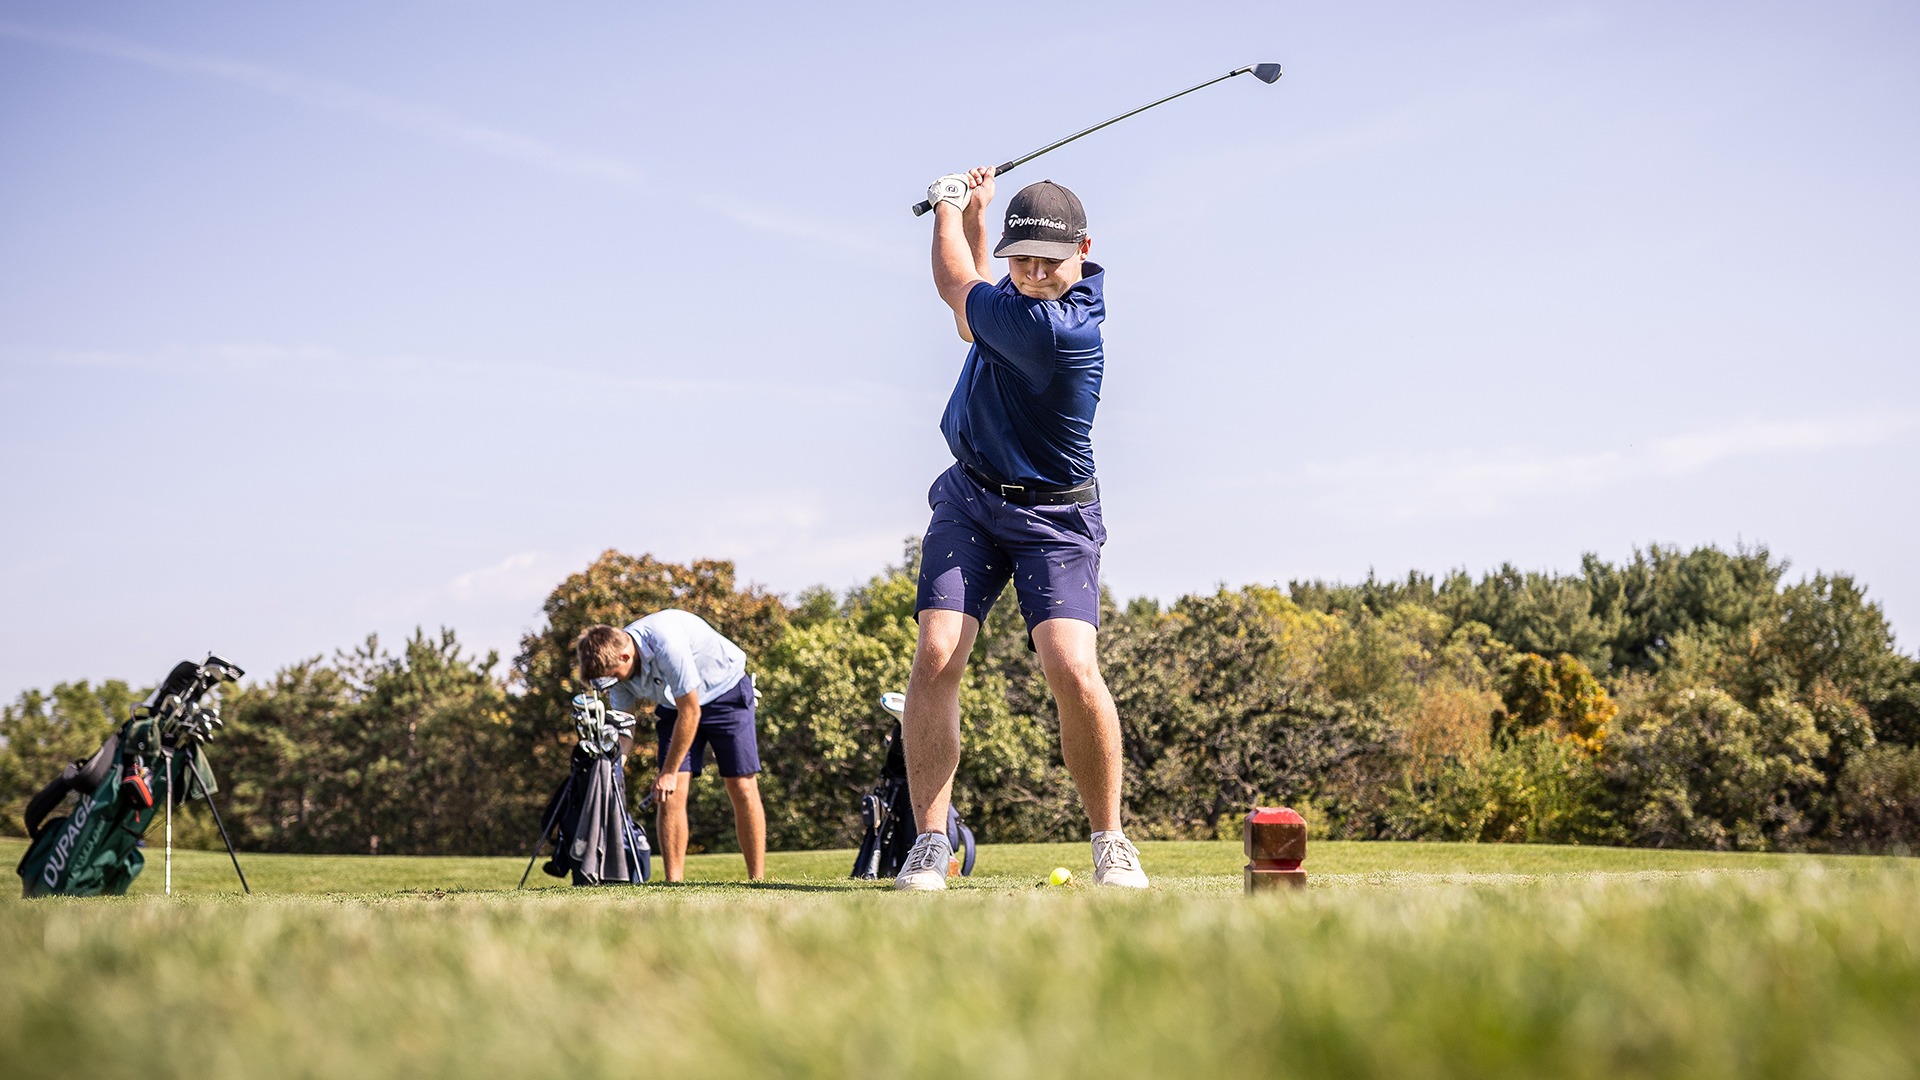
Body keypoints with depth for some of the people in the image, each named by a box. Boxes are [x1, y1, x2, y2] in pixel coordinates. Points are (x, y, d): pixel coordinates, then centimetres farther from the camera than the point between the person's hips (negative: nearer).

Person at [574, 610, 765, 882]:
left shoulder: (667, 644, -36)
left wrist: (669, 772, -20)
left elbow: (690, 712, -28)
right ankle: (674, 885, -10)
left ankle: (757, 881, -6)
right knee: (672, 794, -11)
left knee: (743, 788, -12)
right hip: (674, 704, 5)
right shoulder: (615, 664, -15)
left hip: (726, 690, -5)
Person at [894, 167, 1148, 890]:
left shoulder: (1056, 330, -26)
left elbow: (956, 286, -11)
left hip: (1052, 517, -7)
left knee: (1074, 672, -23)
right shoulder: (1028, 292, 0)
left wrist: (948, 209, 8)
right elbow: (971, 321, 23)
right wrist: (975, 218, 15)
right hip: (970, 497, 7)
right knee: (935, 659, -12)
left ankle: (1110, 843, -2)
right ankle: (929, 845, -9)